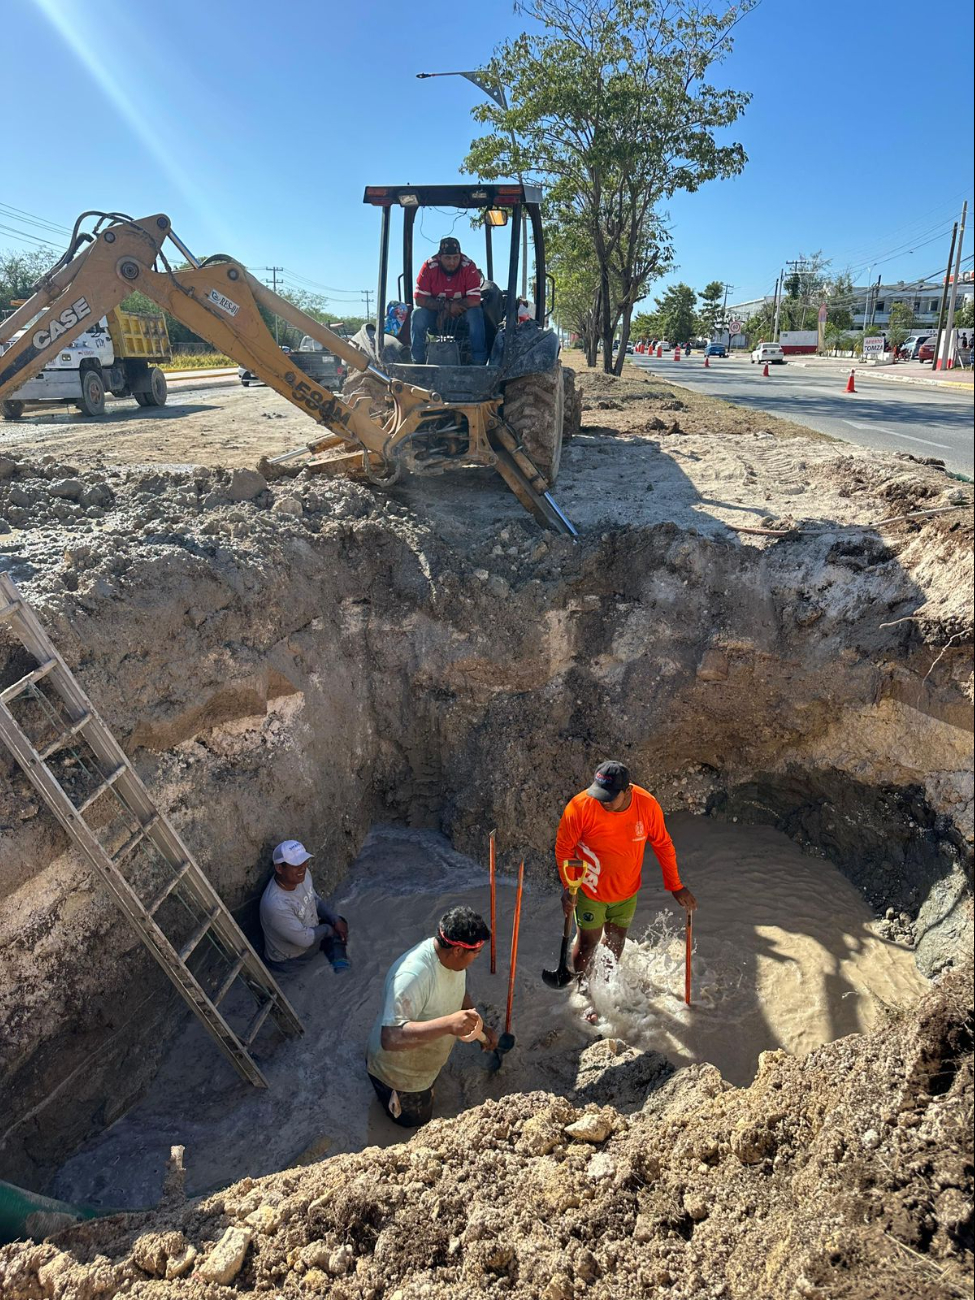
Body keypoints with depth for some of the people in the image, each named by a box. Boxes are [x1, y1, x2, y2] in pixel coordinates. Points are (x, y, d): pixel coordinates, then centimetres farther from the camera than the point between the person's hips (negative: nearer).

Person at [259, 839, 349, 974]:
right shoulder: (276, 904, -39)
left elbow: (316, 900, 3)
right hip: (289, 960, -7)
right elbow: (305, 939, -29)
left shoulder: (302, 875, -17)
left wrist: (336, 920, -8)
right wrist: (328, 929, -13)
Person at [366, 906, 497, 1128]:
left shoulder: (450, 957, -17)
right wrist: (448, 1024, -58)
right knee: (416, 1121, 18)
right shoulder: (412, 976, -43)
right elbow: (390, 1038, -49)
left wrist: (481, 1028, -4)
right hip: (399, 1070, -7)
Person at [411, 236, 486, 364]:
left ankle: (479, 362, -25)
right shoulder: (429, 266, -15)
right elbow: (419, 299, -19)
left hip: (461, 313, -1)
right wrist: (446, 305, -27)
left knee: (475, 313, -30)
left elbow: (475, 300, -23)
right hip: (434, 315, 1)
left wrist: (451, 308, -26)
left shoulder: (469, 267, -18)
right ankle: (418, 361, -18)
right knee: (418, 314, -26)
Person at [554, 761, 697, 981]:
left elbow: (663, 845, -5)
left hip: (627, 892, 3)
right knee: (587, 943, 12)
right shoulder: (580, 807, -28)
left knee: (616, 940, 22)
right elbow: (564, 848, -12)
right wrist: (567, 886, -17)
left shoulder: (647, 805, -22)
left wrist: (676, 886, 0)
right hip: (590, 891, -2)